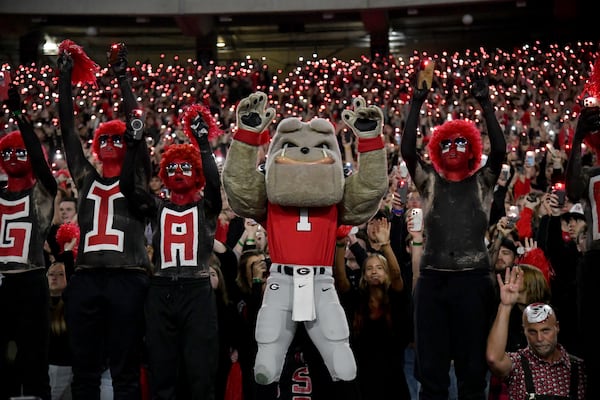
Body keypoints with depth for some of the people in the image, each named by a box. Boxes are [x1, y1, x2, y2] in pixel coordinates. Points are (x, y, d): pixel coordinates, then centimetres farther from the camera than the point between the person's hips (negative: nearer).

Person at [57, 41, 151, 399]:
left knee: (125, 369, 1)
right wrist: (65, 79, 13)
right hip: (86, 278, 3)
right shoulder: (87, 180, 17)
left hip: (127, 278, -3)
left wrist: (123, 79, 1)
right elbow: (68, 132, 15)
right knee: (85, 369, 7)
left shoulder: (135, 179, 10)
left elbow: (136, 128, 3)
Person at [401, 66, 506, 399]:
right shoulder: (429, 182, 11)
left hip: (473, 279, -1)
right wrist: (417, 103, -7)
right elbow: (407, 150, -3)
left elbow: (499, 149, -6)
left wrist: (485, 103, -10)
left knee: (472, 366, 4)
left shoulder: (482, 182, 10)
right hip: (432, 279, 1)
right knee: (430, 366, 3)